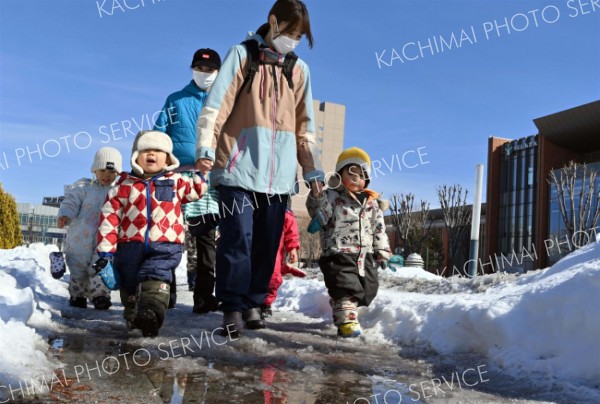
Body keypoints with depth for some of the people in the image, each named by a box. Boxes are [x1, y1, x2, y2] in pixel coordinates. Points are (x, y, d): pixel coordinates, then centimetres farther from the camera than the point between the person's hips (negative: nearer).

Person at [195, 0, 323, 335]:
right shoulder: (243, 54, 6)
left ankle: (253, 304, 18)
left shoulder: (299, 69, 17)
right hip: (240, 167, -4)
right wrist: (205, 147, -15)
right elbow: (217, 104, -3)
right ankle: (233, 307, 1)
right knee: (238, 238, -9)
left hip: (279, 172, 4)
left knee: (267, 243, 5)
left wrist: (312, 169, 12)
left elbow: (305, 125, 18)